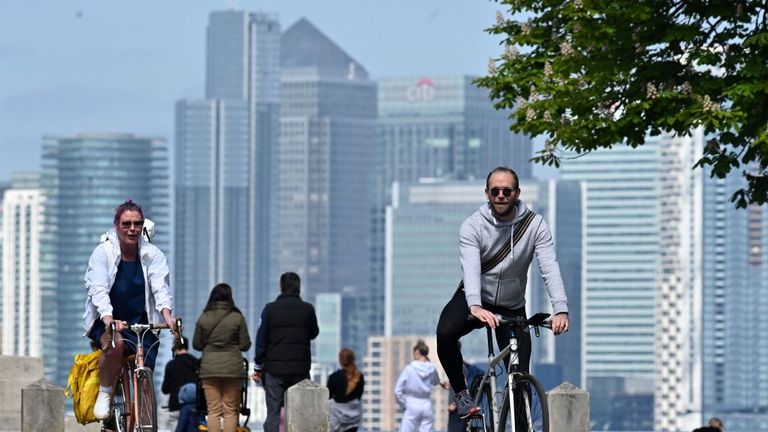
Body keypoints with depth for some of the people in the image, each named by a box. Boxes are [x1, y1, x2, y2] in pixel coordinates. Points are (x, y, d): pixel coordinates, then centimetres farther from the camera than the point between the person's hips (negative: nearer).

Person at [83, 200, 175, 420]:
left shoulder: (153, 255, -1)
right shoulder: (102, 252, -7)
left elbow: (161, 288, -14)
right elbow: (99, 290, -20)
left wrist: (167, 316, -34)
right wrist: (108, 319, -38)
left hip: (142, 325, 2)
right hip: (106, 323, -2)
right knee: (115, 343, -35)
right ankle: (104, 393, -14)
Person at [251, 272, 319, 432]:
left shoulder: (270, 309, -4)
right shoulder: (308, 309, 0)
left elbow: (261, 340, -2)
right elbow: (313, 333, 16)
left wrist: (258, 367, 4)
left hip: (275, 369, -1)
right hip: (300, 370, 1)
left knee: (274, 413, 0)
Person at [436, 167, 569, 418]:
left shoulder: (535, 225, -13)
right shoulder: (473, 226, -16)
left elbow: (550, 267, -23)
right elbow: (470, 268, -32)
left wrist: (561, 310, -40)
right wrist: (475, 307, -52)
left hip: (511, 307, 1)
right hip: (473, 301, -1)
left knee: (520, 376, -8)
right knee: (445, 333, -31)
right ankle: (461, 394, -10)